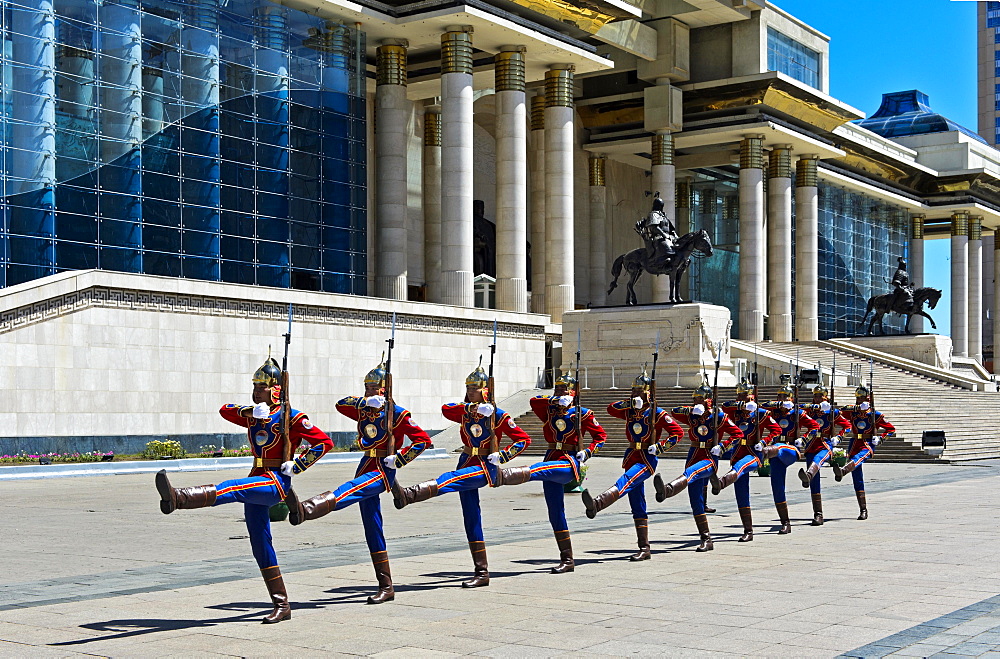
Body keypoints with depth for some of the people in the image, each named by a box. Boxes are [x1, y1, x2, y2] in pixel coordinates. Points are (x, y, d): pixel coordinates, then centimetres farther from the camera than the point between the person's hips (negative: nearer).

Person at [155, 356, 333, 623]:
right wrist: (250, 410, -7)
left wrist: (297, 466, -14)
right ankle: (281, 606, 11)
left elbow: (324, 442, -6)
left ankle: (176, 497, -58)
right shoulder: (253, 416, 19)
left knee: (232, 489, -33)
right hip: (258, 482, 9)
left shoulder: (290, 417, -3)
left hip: (277, 480, -9)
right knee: (260, 545, 7)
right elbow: (225, 411, 10)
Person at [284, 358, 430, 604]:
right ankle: (386, 587, 10)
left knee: (348, 491, -34)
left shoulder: (397, 413, -3)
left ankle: (305, 510, -64)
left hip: (383, 470, -8)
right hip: (366, 466, 8)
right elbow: (341, 404, 4)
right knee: (372, 529, 6)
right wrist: (364, 401, -9)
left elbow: (422, 439, -6)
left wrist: (399, 459, -14)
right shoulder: (363, 410, 16)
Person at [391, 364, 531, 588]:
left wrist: (502, 455, -14)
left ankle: (409, 494, -58)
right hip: (466, 464, 6)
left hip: (486, 467, -6)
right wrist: (472, 408, -23)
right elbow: (446, 409, -11)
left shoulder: (498, 416, -3)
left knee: (451, 479, -32)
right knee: (471, 519, 4)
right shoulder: (465, 412, 10)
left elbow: (524, 439, -2)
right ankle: (482, 573, 8)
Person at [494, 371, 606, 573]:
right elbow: (534, 401, -4)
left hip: (570, 462, -5)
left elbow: (601, 435, 8)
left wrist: (587, 452, -7)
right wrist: (554, 399, -13)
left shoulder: (581, 414, 3)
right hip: (551, 460, 5)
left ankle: (503, 475, -63)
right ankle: (567, 560, 10)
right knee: (555, 512, 4)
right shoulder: (548, 411, 12)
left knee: (538, 470, -35)